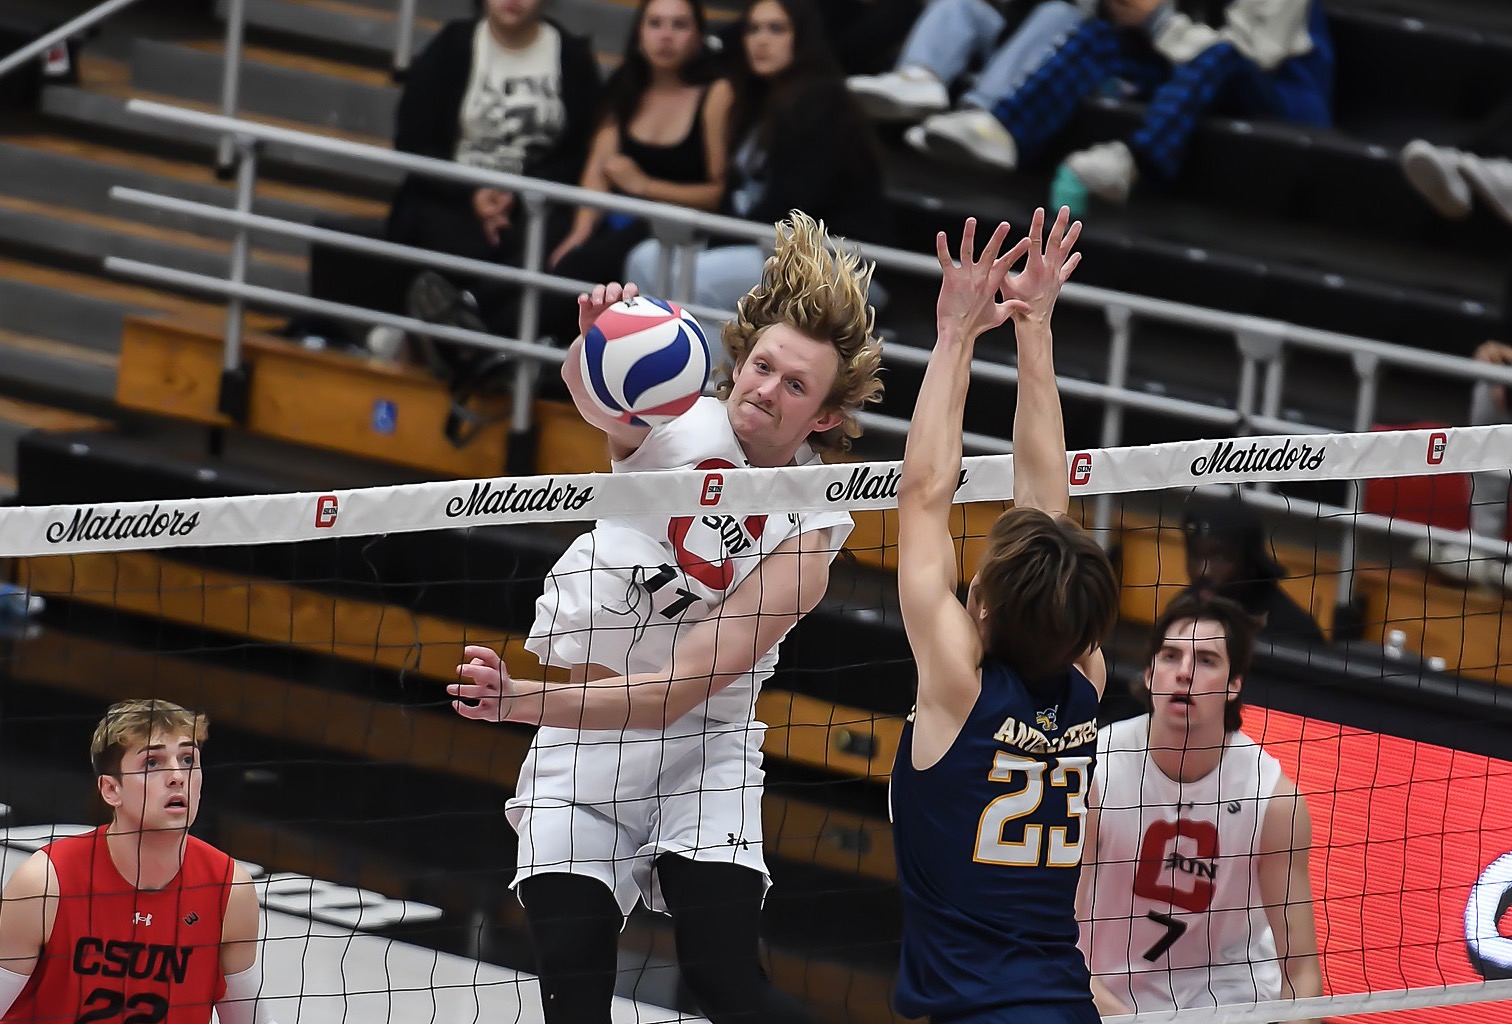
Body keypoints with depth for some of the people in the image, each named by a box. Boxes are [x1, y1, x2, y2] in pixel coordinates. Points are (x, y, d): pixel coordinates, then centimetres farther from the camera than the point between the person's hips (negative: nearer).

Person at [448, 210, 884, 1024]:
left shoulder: (808, 537, -15)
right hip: (578, 729, 1)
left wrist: (525, 702, -31)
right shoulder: (680, 424, -9)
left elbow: (677, 691, -20)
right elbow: (590, 393, -33)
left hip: (699, 742, -1)